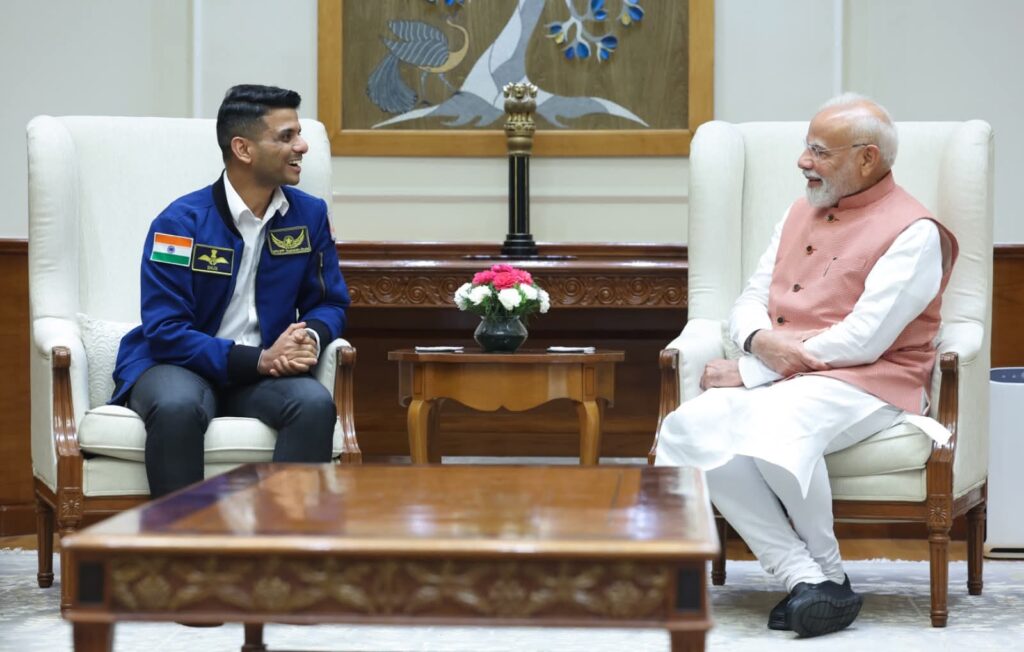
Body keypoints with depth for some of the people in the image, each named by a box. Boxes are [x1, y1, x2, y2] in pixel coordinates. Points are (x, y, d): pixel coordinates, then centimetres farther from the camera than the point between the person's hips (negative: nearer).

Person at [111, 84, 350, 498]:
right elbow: (166, 330, -15)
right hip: (178, 364, -3)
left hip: (265, 371, 4)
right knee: (177, 407, -38)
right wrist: (260, 359, -23)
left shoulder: (309, 215, 3)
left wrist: (311, 338, -15)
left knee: (315, 404, -29)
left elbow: (329, 302, 12)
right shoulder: (181, 222, -11)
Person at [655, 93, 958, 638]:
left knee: (775, 425, -38)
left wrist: (749, 372, -12)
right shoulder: (800, 213, 21)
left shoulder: (913, 232, -4)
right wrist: (761, 341, -8)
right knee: (690, 426, -24)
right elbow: (750, 301, 19)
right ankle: (806, 579, -26)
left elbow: (862, 339, -14)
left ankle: (827, 573, -14)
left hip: (865, 384, -7)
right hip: (772, 378, 7)